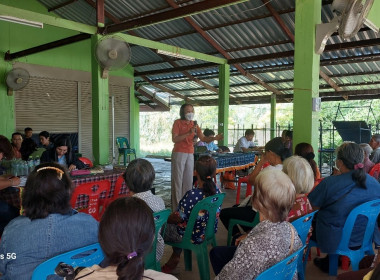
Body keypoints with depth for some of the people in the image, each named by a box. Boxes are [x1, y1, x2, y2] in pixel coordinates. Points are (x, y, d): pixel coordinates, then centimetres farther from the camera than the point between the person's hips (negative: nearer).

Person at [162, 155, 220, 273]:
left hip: (193, 237, -7)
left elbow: (177, 218, -21)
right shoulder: (216, 190, -11)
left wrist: (165, 218, 3)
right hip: (209, 232, 7)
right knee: (177, 227, 30)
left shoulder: (192, 195, -33)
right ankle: (175, 258, 39)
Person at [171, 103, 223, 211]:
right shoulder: (177, 122, -3)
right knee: (178, 180, -3)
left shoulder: (194, 124, 12)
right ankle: (176, 208, 2)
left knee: (189, 181, 7)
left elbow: (203, 138, 0)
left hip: (190, 154, 5)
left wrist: (214, 138, -18)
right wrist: (189, 133, -21)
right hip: (179, 153, -5)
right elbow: (174, 139, -14)